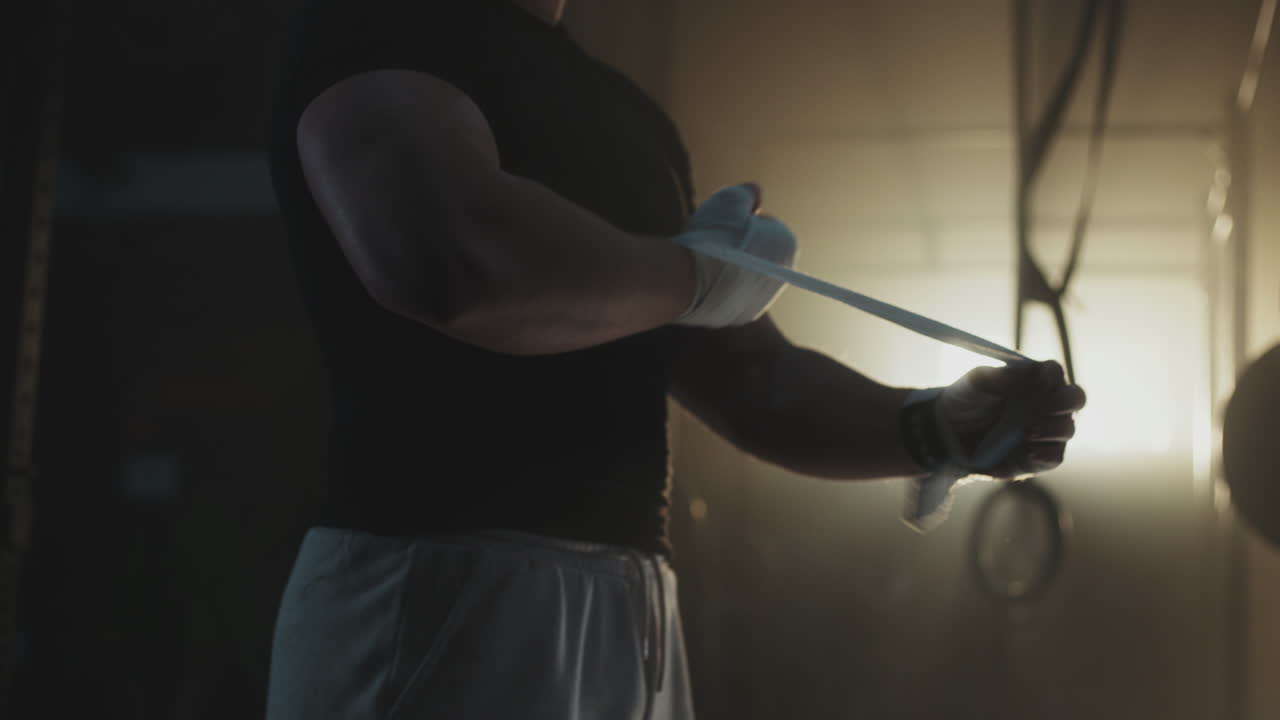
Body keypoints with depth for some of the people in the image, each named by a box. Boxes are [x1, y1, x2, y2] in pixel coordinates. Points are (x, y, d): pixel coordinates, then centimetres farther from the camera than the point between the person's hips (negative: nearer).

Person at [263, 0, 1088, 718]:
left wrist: (936, 426, -1)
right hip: (444, 600, -8)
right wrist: (695, 272, -11)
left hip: (632, 618, 8)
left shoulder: (622, 112, 19)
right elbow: (447, 253, -27)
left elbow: (754, 377, 17)